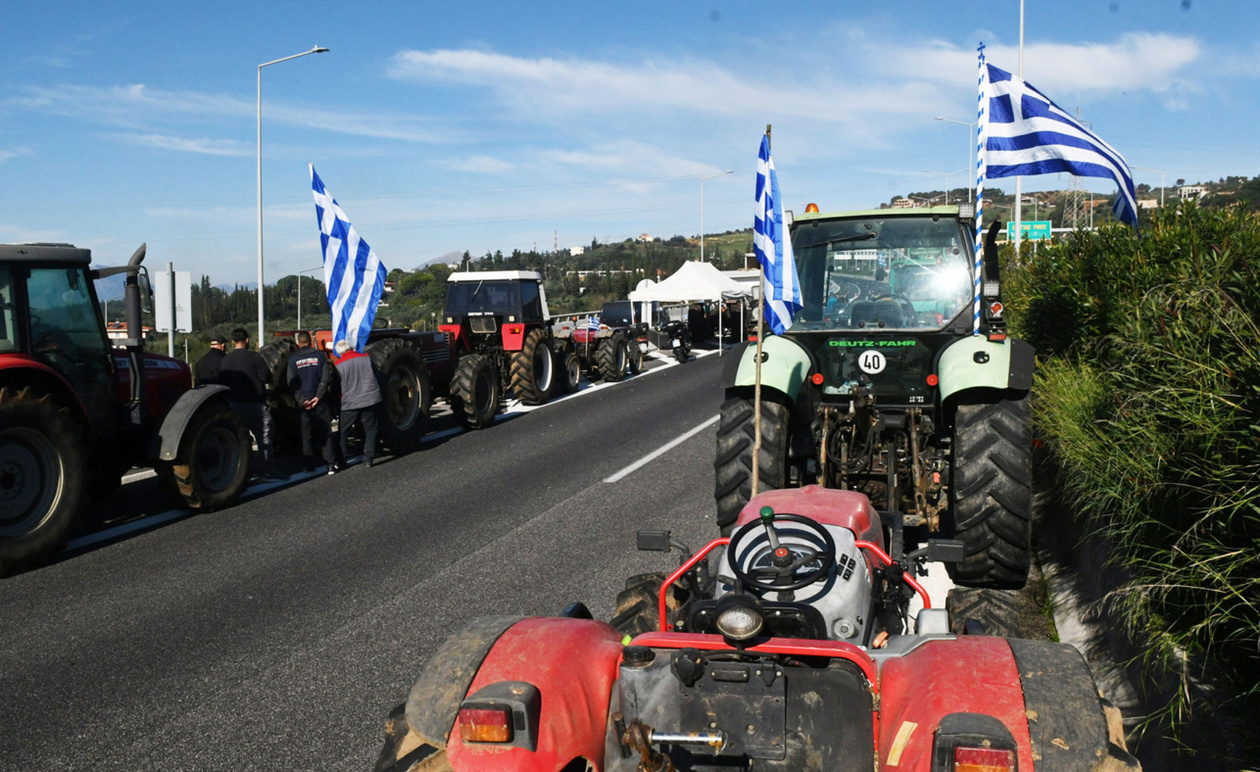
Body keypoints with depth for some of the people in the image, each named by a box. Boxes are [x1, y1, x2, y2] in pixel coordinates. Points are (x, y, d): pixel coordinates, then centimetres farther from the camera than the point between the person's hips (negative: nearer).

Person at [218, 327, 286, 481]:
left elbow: (221, 383, 8)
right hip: (255, 403, -5)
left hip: (233, 404, 5)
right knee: (263, 438, -1)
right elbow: (267, 377, -14)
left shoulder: (224, 360, 5)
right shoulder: (254, 357, -11)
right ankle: (269, 471, -2)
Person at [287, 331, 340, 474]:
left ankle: (310, 465, 8)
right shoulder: (320, 355, 0)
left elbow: (292, 383, -6)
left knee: (306, 435, 8)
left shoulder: (292, 359, 0)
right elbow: (326, 378, -7)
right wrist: (318, 396, -9)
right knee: (325, 433, 6)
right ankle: (331, 464, 1)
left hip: (302, 403, 0)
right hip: (320, 402, 0)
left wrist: (302, 401, -9)